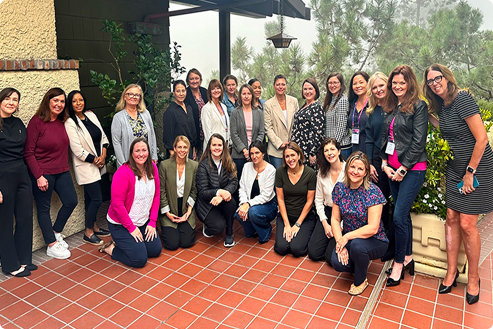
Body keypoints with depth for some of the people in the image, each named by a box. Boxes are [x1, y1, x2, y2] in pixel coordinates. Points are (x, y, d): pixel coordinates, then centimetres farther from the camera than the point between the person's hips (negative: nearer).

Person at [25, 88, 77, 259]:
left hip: (62, 171, 6)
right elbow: (28, 152, -13)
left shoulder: (62, 122, 5)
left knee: (71, 201, 9)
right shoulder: (37, 121, -12)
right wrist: (39, 176, -16)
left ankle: (56, 232, 32)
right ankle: (51, 245, 19)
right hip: (42, 174, -6)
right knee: (44, 208, 7)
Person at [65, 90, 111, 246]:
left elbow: (103, 136, 8)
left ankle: (94, 227, 29)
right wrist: (95, 160, -9)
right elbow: (78, 150, -17)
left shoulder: (91, 115, 6)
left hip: (97, 164, 6)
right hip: (85, 167, -6)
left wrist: (103, 155, -5)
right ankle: (88, 233, 11)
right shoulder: (70, 123, -13)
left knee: (90, 198, 17)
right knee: (97, 199, -5)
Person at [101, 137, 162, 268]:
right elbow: (117, 204, -21)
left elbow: (156, 195, 3)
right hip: (121, 224, -7)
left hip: (144, 222, 7)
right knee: (140, 259, -11)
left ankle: (125, 244, 24)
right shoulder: (123, 172, -23)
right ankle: (111, 248, 13)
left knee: (156, 250, 5)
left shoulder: (152, 168, -3)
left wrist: (152, 222, -2)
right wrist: (131, 228, -17)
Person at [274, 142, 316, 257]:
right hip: (285, 216, 2)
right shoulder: (280, 172, -7)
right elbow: (280, 199, -4)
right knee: (281, 248, -15)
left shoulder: (310, 173, -13)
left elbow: (309, 201, -9)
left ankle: (305, 234, 13)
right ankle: (287, 232, 16)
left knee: (296, 249, -18)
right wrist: (287, 224, -8)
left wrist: (297, 225, -10)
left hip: (304, 217, -2)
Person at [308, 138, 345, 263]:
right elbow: (318, 200, 7)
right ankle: (329, 234, 24)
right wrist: (325, 224, -3)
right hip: (327, 213, 4)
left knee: (331, 257, -11)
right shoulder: (322, 172, 2)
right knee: (313, 253, -2)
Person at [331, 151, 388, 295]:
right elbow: (335, 219, -2)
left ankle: (361, 281, -3)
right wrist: (339, 242, -15)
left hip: (374, 241, -4)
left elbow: (372, 228, -24)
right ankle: (360, 266, 15)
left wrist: (347, 237, -21)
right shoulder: (340, 188, -4)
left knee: (357, 245, -35)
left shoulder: (372, 191, -20)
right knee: (338, 263, -22)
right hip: (348, 238, 4)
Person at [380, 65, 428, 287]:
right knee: (403, 214, 14)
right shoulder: (390, 108, 12)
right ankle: (408, 258, 27)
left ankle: (399, 263, 8)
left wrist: (403, 169, -13)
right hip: (392, 167, 7)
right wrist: (385, 164, 3)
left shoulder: (418, 106, -8)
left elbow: (418, 142, -13)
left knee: (399, 216, -8)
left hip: (412, 168, -6)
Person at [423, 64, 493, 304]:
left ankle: (473, 278, 15)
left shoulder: (462, 99, -18)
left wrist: (470, 172, -16)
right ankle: (452, 271, 20)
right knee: (451, 219, 7)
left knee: (467, 224, -4)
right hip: (455, 168, 7)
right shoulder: (441, 106, 8)